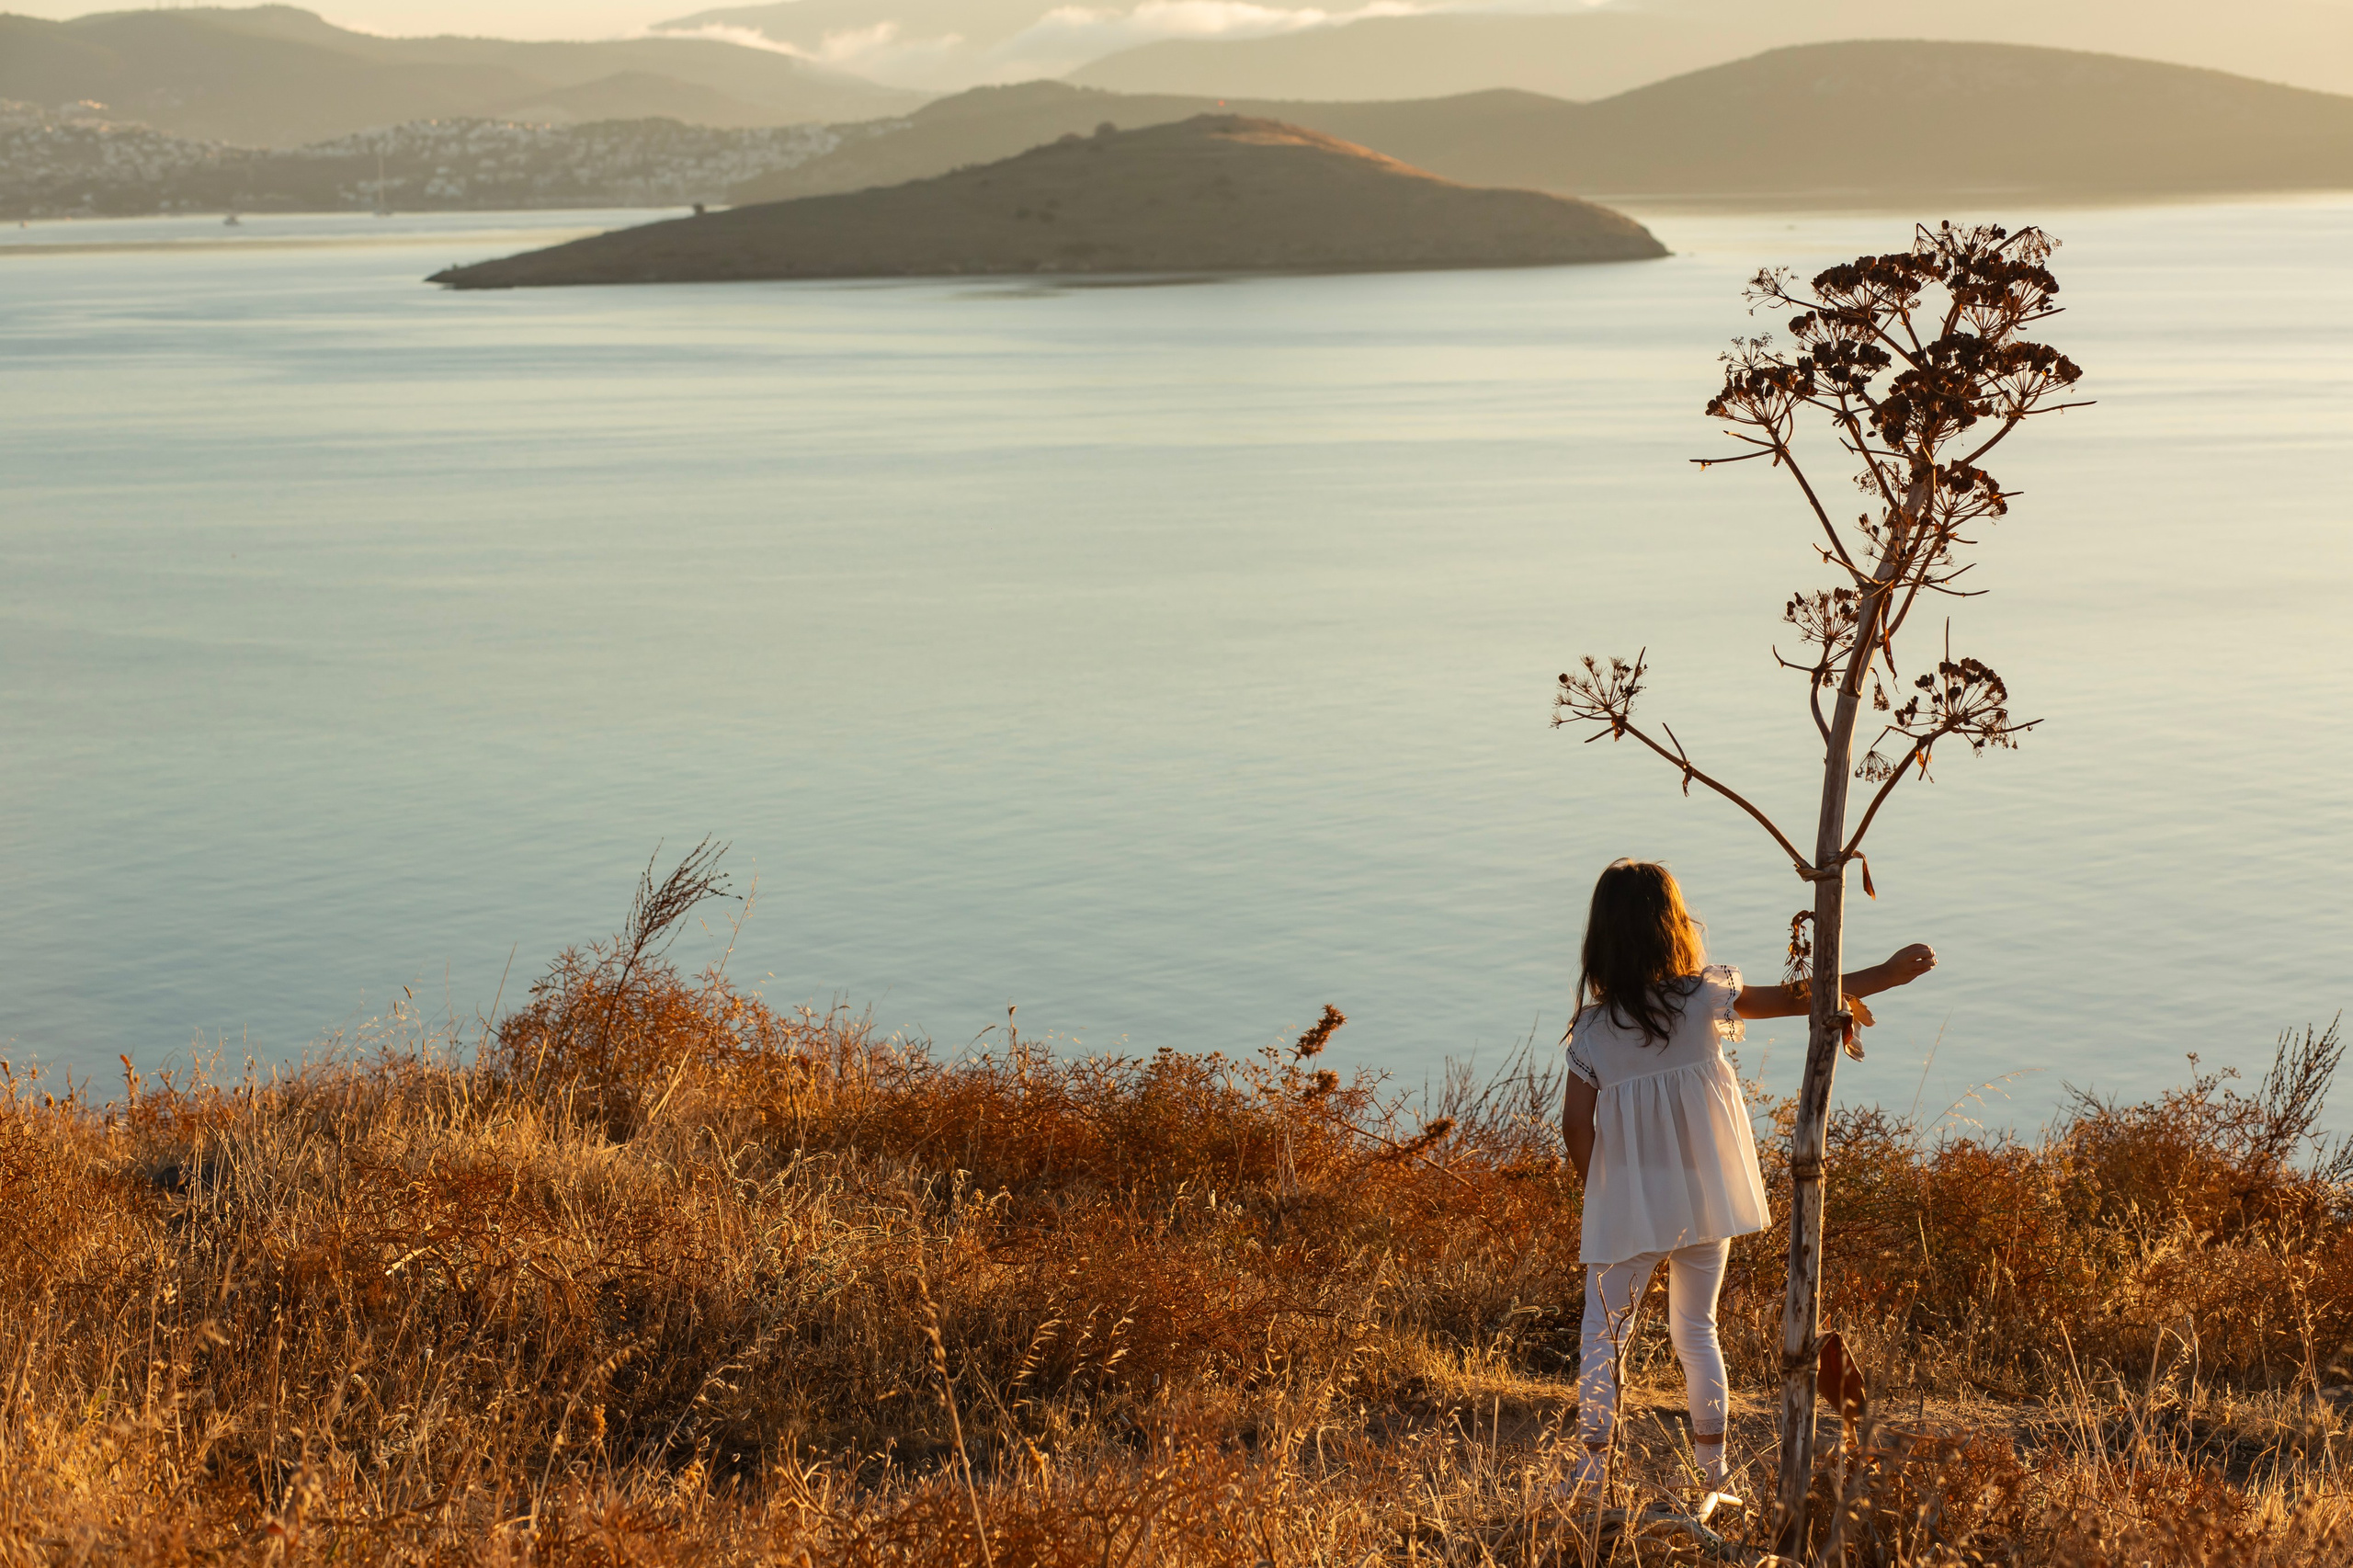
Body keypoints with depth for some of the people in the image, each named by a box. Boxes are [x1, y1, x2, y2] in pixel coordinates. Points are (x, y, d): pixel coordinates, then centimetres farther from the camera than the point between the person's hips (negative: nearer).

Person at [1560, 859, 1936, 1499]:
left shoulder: (1593, 1029, -8)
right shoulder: (1703, 999, -7)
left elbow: (1576, 1125, -8)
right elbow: (1797, 999, -1)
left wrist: (1598, 1194, 8)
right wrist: (1888, 973, 8)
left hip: (1627, 1208, -2)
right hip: (1703, 1201, 2)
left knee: (1602, 1338, 6)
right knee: (1696, 1331, 16)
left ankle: (1591, 1476, 2)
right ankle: (1712, 1475, 19)